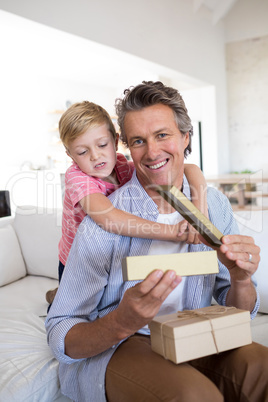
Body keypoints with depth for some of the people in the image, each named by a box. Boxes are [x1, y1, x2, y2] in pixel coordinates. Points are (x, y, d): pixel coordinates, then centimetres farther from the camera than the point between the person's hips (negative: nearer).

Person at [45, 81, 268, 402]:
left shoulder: (214, 205, -3)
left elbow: (239, 313, 2)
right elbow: (60, 337, -16)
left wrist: (241, 280, -22)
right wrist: (121, 322, -36)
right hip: (109, 350, -4)